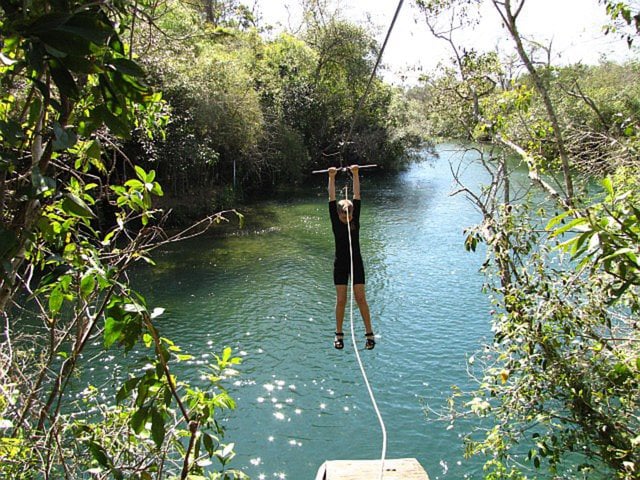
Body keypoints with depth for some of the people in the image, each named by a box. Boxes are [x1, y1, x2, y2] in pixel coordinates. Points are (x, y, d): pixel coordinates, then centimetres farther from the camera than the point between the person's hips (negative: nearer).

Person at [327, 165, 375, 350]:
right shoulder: (335, 222, -3)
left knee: (361, 299, -1)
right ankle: (339, 335, 14)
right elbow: (331, 199, -10)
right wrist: (332, 178, -16)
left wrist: (355, 174, -13)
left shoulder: (355, 221, -2)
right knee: (341, 300, 2)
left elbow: (357, 196, -7)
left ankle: (369, 333, 8)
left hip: (356, 263, 0)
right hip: (340, 265, 0)